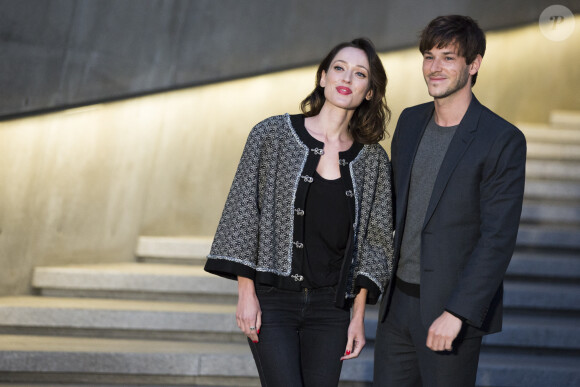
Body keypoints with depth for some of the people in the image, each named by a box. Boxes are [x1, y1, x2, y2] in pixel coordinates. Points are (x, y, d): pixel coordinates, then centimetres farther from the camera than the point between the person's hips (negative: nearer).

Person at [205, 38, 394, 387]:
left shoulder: (373, 160, 5)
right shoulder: (272, 135, -2)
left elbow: (375, 239, 8)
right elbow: (243, 211, -2)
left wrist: (358, 314, 3)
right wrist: (246, 292, -8)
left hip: (330, 307, 3)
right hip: (272, 300, -3)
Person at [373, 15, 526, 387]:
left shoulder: (503, 140, -16)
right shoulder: (411, 122, 5)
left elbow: (499, 239, -19)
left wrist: (456, 314, -25)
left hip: (459, 307, -6)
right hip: (400, 301, 6)